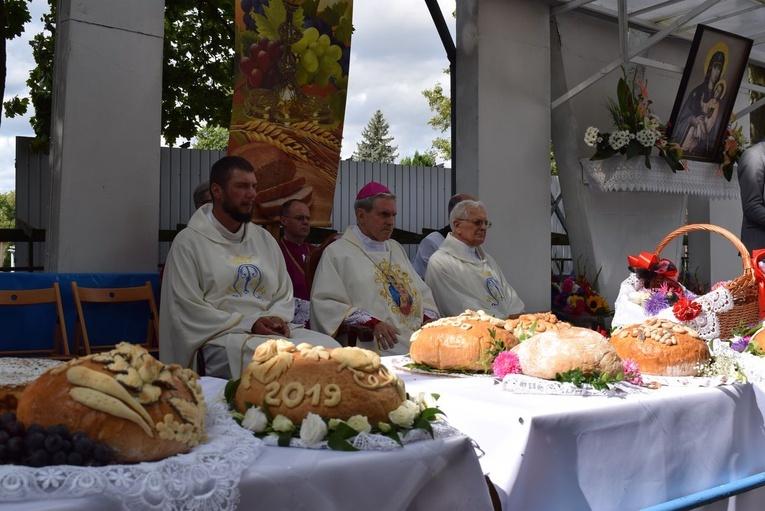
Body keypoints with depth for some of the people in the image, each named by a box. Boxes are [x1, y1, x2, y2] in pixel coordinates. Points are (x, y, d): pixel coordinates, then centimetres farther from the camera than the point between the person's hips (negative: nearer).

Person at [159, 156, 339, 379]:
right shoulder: (189, 242, 0)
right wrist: (248, 324, -14)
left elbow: (284, 296, 20)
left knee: (330, 347, -22)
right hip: (222, 338, -5)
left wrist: (276, 318, -5)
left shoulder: (265, 239, 18)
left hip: (271, 331, 6)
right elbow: (189, 310, -7)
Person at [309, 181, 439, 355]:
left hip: (420, 335, 7)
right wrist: (371, 323, -19)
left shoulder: (396, 249, 27)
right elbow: (325, 304, -7)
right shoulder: (337, 253, 3)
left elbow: (422, 292, 28)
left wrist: (429, 317, 5)